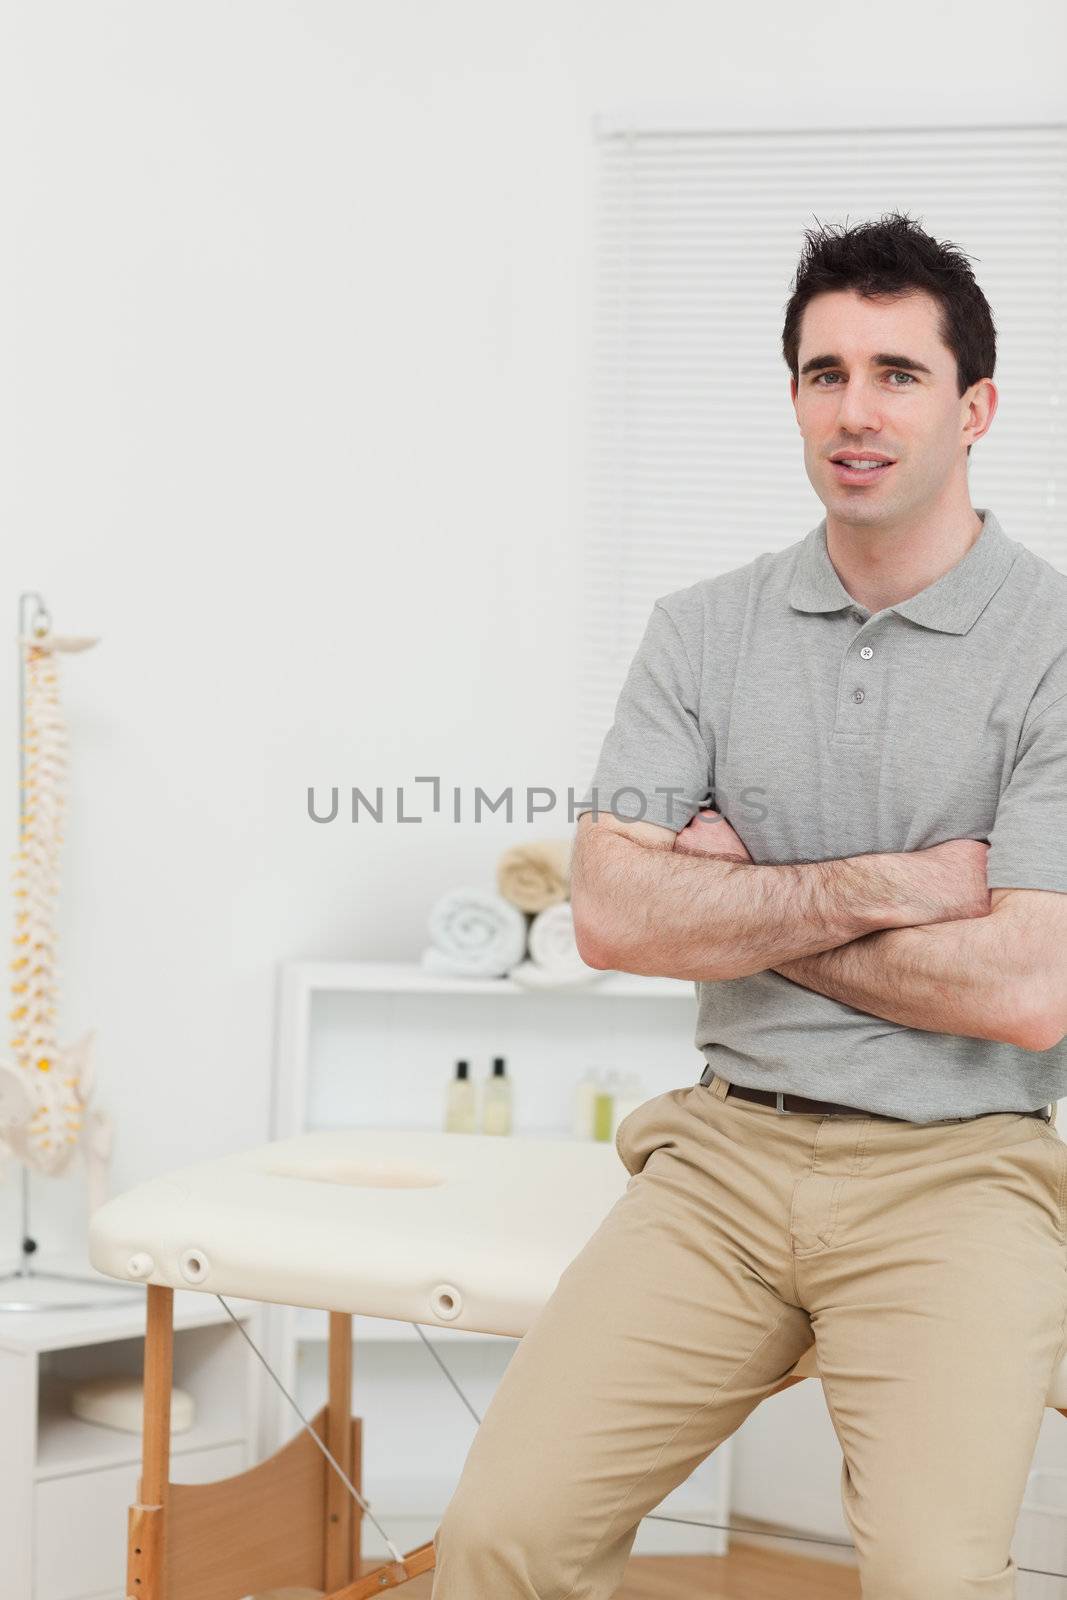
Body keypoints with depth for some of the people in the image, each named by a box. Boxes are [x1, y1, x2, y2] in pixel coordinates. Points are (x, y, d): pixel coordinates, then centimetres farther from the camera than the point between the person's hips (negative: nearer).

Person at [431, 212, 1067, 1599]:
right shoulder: (704, 632, 7)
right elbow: (613, 914, -3)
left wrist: (745, 903, -4)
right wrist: (880, 885, -9)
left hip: (954, 1171, -3)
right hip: (730, 1147, 3)